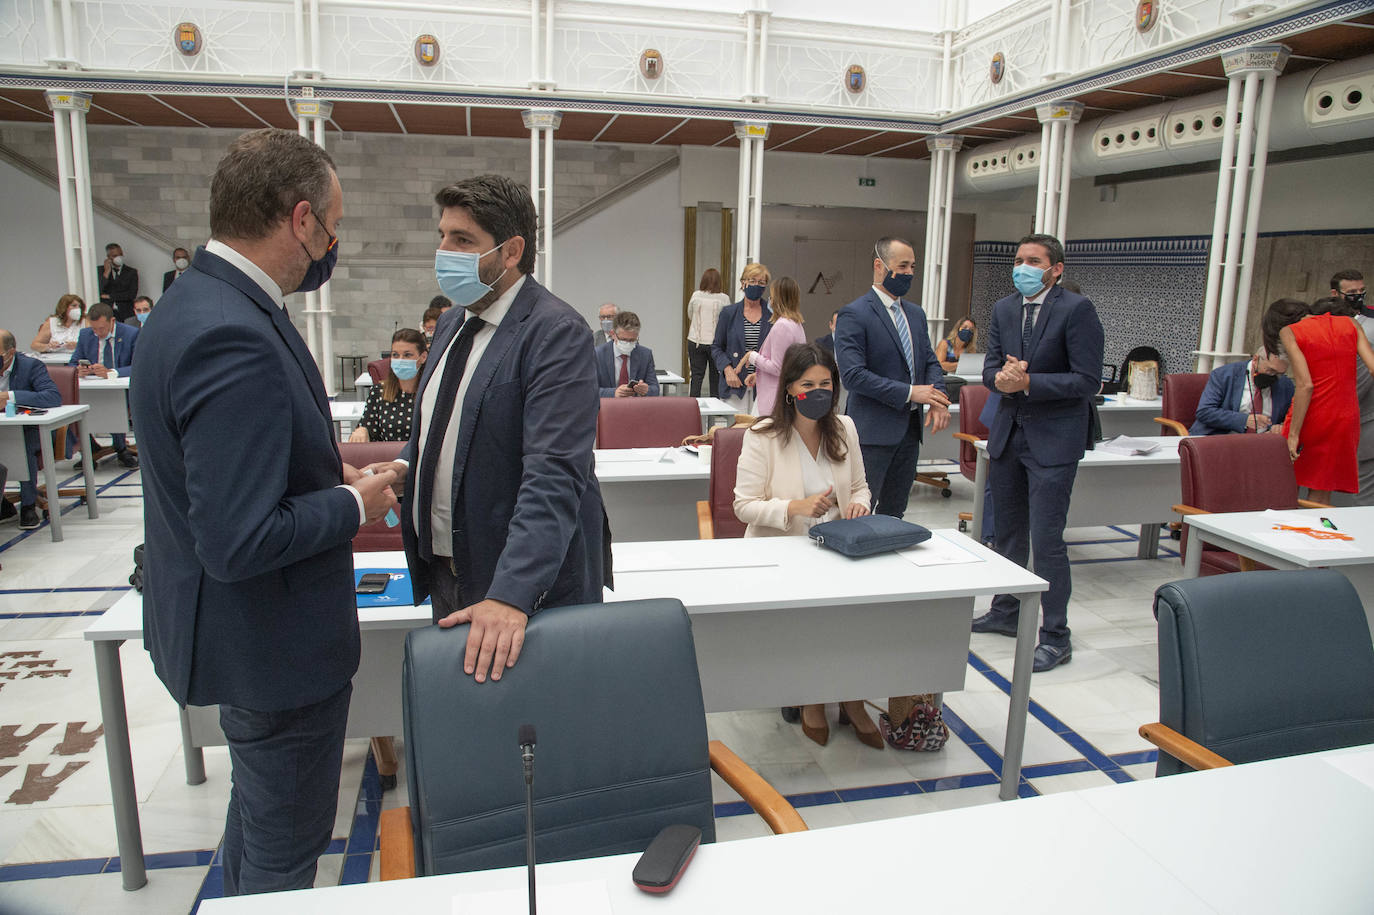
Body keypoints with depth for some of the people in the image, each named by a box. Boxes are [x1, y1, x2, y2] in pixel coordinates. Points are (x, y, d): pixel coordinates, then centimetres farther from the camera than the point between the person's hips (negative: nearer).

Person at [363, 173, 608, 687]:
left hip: (529, 584, -8)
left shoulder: (555, 332, -19)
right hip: (445, 571, 8)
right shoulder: (454, 323, 10)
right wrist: (406, 466, 3)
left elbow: (554, 476, -28)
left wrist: (510, 595, -35)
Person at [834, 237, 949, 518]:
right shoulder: (854, 314, -11)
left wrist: (938, 401, -4)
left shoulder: (916, 313, 14)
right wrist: (909, 392, -19)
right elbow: (852, 374, -19)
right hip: (873, 431, -8)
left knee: (894, 513, 16)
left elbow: (930, 361, 17)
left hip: (909, 430, 8)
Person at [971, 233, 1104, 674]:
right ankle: (1006, 612, 35)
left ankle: (1056, 637, 7)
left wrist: (1028, 382, -21)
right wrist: (1001, 377, -17)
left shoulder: (1077, 309, -10)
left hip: (1053, 438, -6)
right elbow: (990, 369, 6)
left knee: (1046, 538, -7)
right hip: (1008, 433, 7)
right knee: (1008, 530, 18)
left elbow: (1087, 381, -15)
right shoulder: (1003, 309, 8)